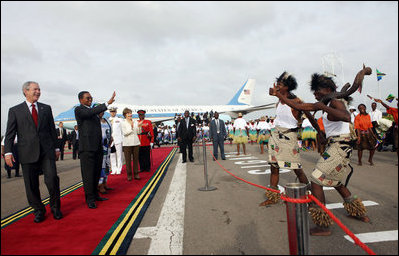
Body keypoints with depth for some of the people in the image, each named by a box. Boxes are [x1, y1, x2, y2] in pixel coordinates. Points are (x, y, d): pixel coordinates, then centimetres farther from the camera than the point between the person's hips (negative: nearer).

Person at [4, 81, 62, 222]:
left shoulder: (46, 108, 12)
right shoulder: (15, 110, 7)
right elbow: (10, 133, 4)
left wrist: (56, 147, 13)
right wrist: (8, 152, -6)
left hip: (47, 151, 1)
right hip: (27, 153, -1)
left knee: (52, 179, -8)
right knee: (31, 185, 5)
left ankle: (55, 208, 14)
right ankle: (39, 211, 24)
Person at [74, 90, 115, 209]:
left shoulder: (93, 112, 20)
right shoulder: (79, 109, -4)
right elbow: (90, 112, -25)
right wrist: (107, 103, -30)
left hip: (98, 147, 8)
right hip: (87, 147, -8)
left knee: (97, 172, 14)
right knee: (88, 174, -2)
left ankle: (95, 194, 27)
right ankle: (90, 199, 7)